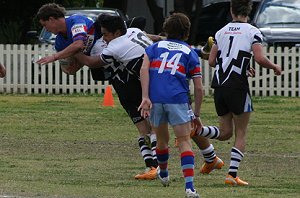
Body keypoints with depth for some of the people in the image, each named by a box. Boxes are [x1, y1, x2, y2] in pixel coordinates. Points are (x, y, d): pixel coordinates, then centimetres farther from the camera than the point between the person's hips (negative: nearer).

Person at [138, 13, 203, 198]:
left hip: (154, 98, 2)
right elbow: (199, 88, 11)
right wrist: (196, 114, 20)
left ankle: (163, 174, 46)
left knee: (162, 139, 23)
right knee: (185, 142, -3)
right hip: (178, 99, -2)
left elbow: (144, 69, 0)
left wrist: (145, 98, -7)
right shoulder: (190, 53, 16)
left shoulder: (155, 47, 19)